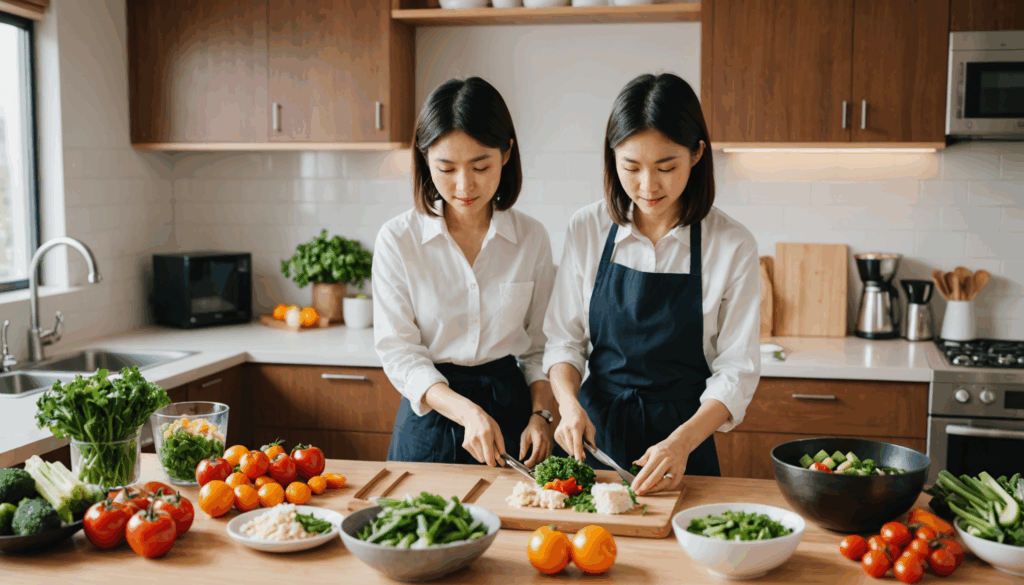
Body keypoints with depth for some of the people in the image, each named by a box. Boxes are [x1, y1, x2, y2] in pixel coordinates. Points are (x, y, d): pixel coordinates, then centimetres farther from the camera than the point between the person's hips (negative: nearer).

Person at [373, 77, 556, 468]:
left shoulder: (532, 239, -1)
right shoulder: (397, 241, -7)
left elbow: (538, 347, 6)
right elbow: (397, 351, -10)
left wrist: (540, 414, -10)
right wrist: (466, 411, -22)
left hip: (510, 407, 1)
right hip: (429, 414, -1)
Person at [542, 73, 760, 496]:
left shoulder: (732, 246, -11)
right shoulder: (587, 229, -4)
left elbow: (736, 371, -9)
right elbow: (564, 338, 1)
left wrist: (682, 441, -23)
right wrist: (569, 404, -17)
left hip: (685, 433, -1)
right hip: (595, 428, 2)